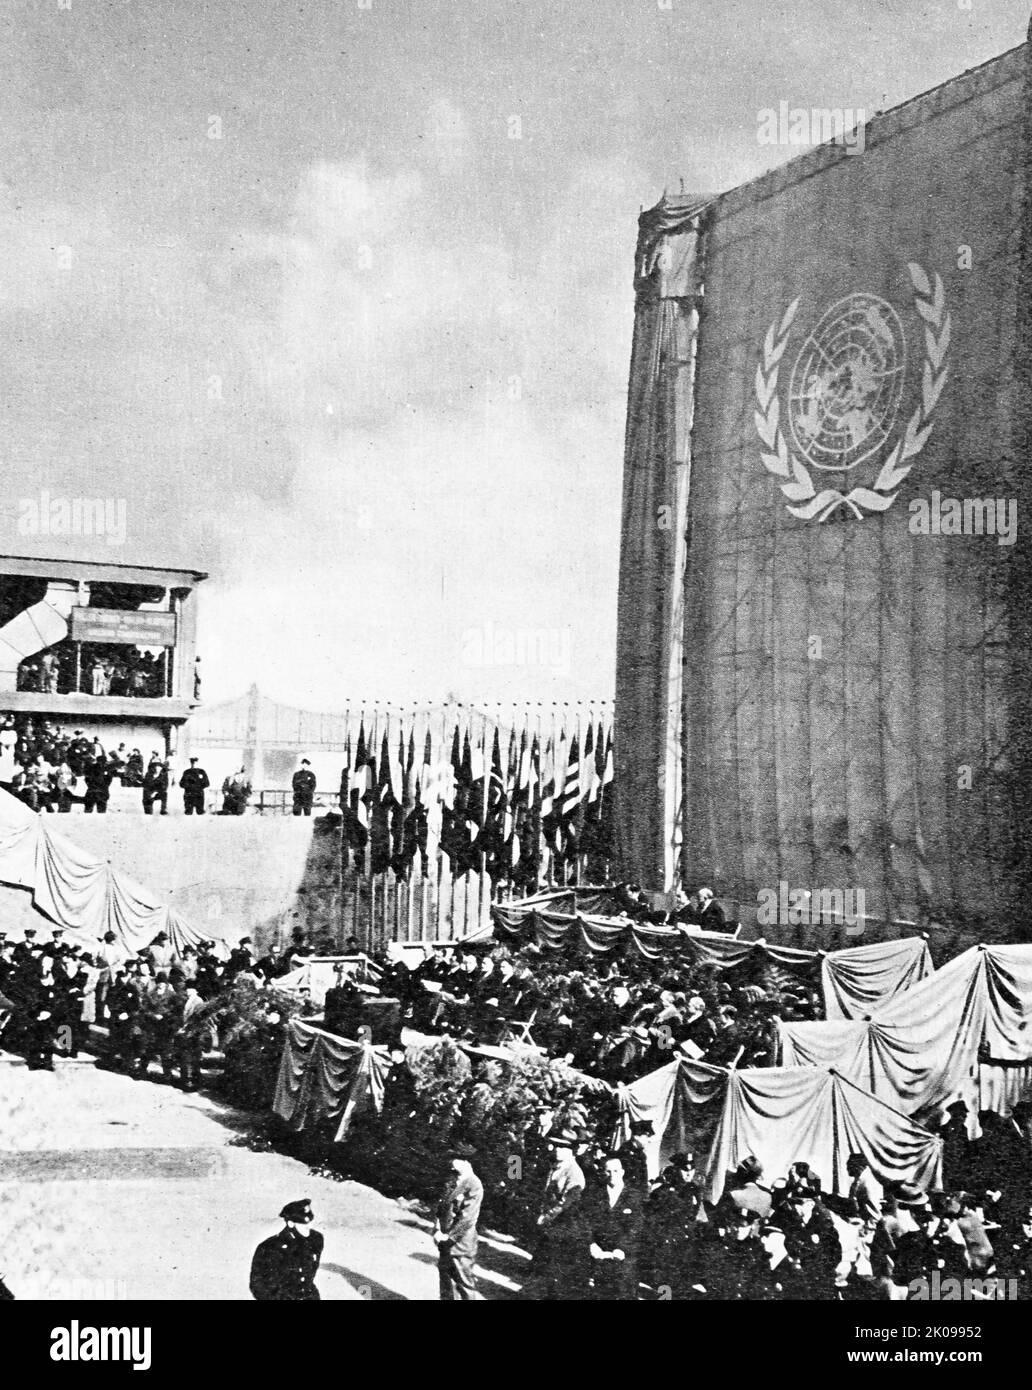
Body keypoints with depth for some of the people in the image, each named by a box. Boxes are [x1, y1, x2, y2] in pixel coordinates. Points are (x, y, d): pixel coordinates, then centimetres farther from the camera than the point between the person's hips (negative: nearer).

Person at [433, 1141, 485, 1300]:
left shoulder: (474, 1185, -15)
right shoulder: (452, 1180, 10)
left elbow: (468, 1218, -17)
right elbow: (441, 1206, 10)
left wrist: (449, 1236, -13)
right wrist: (437, 1231, -2)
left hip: (460, 1244, -8)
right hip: (445, 1243, 8)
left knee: (465, 1286, -2)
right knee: (447, 1287, 14)